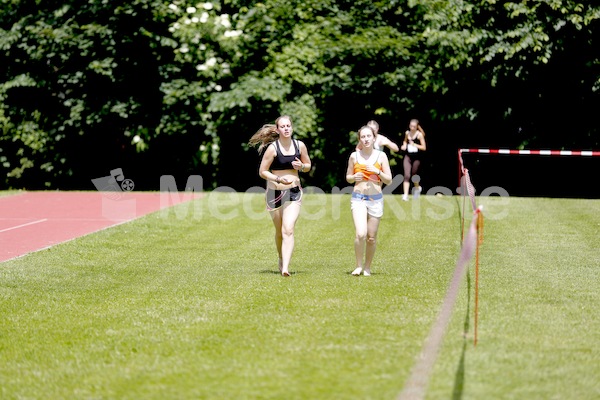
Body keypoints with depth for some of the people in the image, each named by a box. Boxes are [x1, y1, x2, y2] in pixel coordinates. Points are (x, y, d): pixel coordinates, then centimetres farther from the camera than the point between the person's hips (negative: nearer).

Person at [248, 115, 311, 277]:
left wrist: (301, 166, -9)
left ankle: (285, 268, -22)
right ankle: (282, 260, 36)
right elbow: (262, 171, -6)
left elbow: (308, 166, 15)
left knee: (288, 230, -15)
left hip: (294, 192, 1)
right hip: (275, 192, -1)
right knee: (279, 231, 12)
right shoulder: (272, 148, -9)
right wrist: (279, 179, -20)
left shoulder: (300, 145, 1)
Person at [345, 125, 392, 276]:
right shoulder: (354, 156, 3)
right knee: (361, 234, -17)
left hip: (375, 199, 1)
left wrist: (377, 172, -13)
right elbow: (348, 178, 14)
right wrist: (354, 177, -8)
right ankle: (358, 265, 0)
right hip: (358, 198, -1)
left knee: (371, 237, 4)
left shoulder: (381, 156, 1)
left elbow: (389, 180, 3)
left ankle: (367, 267, 21)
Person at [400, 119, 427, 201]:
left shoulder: (419, 135, -9)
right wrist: (404, 145, 3)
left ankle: (417, 187, 44)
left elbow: (424, 148, -9)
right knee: (407, 175, -11)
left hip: (416, 158, -2)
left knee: (413, 174, 12)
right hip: (408, 157, 2)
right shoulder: (407, 133, 3)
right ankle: (405, 194, -14)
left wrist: (415, 145, -21)